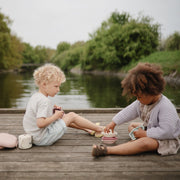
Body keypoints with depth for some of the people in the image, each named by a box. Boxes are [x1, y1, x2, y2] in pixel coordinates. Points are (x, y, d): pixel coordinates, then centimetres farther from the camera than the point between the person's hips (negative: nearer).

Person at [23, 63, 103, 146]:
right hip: (43, 139, -10)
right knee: (72, 116, -1)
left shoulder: (34, 96, 7)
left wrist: (51, 109, 8)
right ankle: (98, 129, 13)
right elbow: (40, 123, -32)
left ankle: (87, 129, 33)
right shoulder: (45, 101, -23)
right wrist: (55, 116, -18)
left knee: (64, 116, 22)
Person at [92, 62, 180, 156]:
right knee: (131, 126, 19)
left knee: (144, 143, -37)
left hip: (167, 139, -10)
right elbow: (129, 111, 9)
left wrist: (145, 134, -26)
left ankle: (107, 150, -41)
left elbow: (166, 131, -32)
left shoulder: (166, 107, -28)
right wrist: (113, 123, 6)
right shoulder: (143, 101, -1)